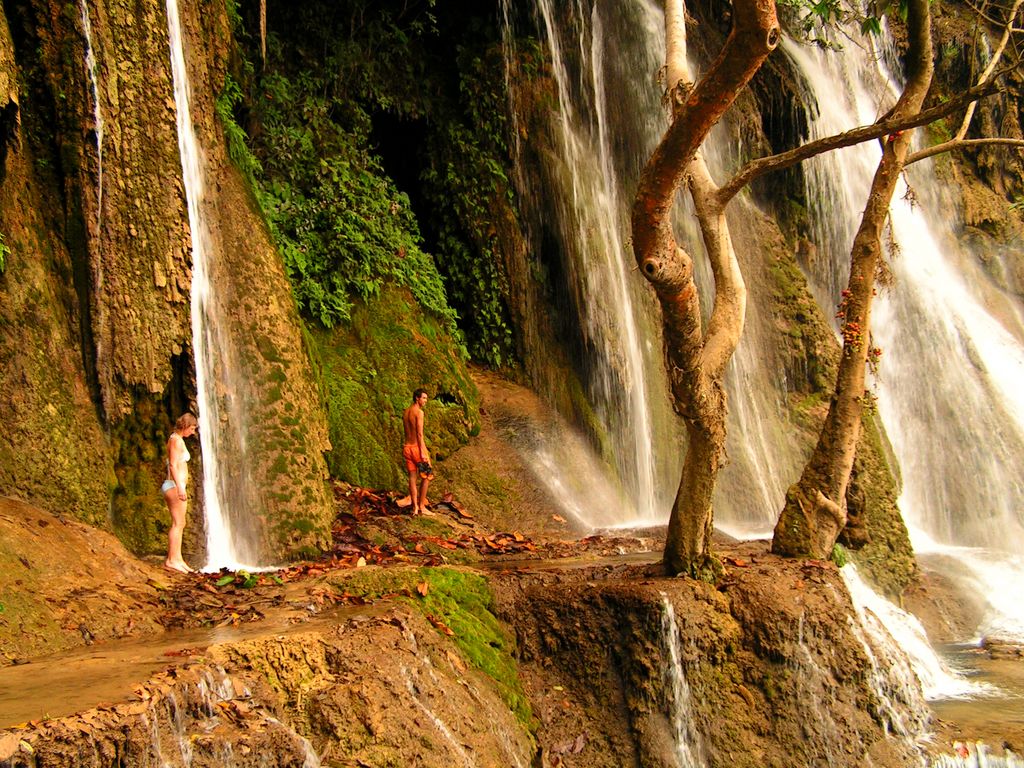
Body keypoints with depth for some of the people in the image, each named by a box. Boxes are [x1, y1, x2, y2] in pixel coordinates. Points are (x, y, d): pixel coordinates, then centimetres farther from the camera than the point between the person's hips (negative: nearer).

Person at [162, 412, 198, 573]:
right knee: (177, 524, -11)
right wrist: (180, 487, -25)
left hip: (176, 486, 10)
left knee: (180, 524, 11)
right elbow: (173, 465, -19)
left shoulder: (177, 439, 19)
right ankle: (170, 560, -14)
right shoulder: (176, 440, -11)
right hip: (175, 485, -10)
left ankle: (177, 559, 12)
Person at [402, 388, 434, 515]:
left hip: (407, 447, 7)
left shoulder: (405, 412, 11)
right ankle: (421, 506, 5)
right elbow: (420, 433, -18)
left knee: (412, 478, 7)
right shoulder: (419, 412, -13)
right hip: (417, 447, -7)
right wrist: (422, 452, -18)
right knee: (426, 477, 5)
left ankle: (415, 507, 6)